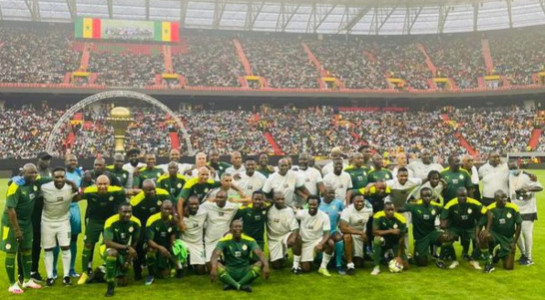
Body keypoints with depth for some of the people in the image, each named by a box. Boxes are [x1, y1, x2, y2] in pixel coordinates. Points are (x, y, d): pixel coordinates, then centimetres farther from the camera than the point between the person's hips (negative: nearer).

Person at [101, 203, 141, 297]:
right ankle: (110, 285, -25)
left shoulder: (136, 222, -15)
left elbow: (134, 243, -2)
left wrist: (129, 260, -6)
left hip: (124, 251, 4)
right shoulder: (111, 222, -27)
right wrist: (127, 247, -40)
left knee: (123, 282, 3)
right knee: (113, 253, -41)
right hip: (108, 248, -4)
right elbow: (107, 243, -34)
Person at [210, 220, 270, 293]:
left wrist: (266, 265, -36)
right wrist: (214, 268, -42)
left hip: (245, 271, 1)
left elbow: (259, 253, -17)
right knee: (216, 265, -30)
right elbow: (215, 254, -21)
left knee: (260, 263, -26)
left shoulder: (249, 240, -3)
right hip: (229, 271, -1)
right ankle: (242, 285, -43)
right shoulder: (224, 241, -7)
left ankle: (232, 285, -34)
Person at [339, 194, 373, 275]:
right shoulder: (347, 210, -25)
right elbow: (343, 228, -34)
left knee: (359, 263, 2)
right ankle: (350, 265, -30)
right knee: (347, 236, -41)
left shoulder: (368, 209, -11)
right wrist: (360, 232, -38)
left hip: (361, 235, 4)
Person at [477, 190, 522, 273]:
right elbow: (480, 225, -10)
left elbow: (518, 225, -2)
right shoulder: (490, 209, -13)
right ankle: (488, 262, -17)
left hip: (508, 238, 1)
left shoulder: (513, 208, -12)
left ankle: (500, 254, 31)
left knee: (509, 266, -7)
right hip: (494, 234, -1)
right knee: (483, 234, -38)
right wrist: (477, 238, -26)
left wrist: (514, 242, -3)